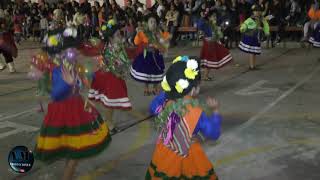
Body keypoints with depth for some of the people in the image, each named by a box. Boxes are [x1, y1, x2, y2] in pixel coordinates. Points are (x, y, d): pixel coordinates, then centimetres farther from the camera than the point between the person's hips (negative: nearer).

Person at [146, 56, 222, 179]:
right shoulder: (196, 113, -26)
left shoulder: (167, 103, -13)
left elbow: (153, 108, 11)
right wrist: (215, 111, -4)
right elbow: (213, 133, -14)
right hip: (187, 160, -4)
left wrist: (166, 92, 10)